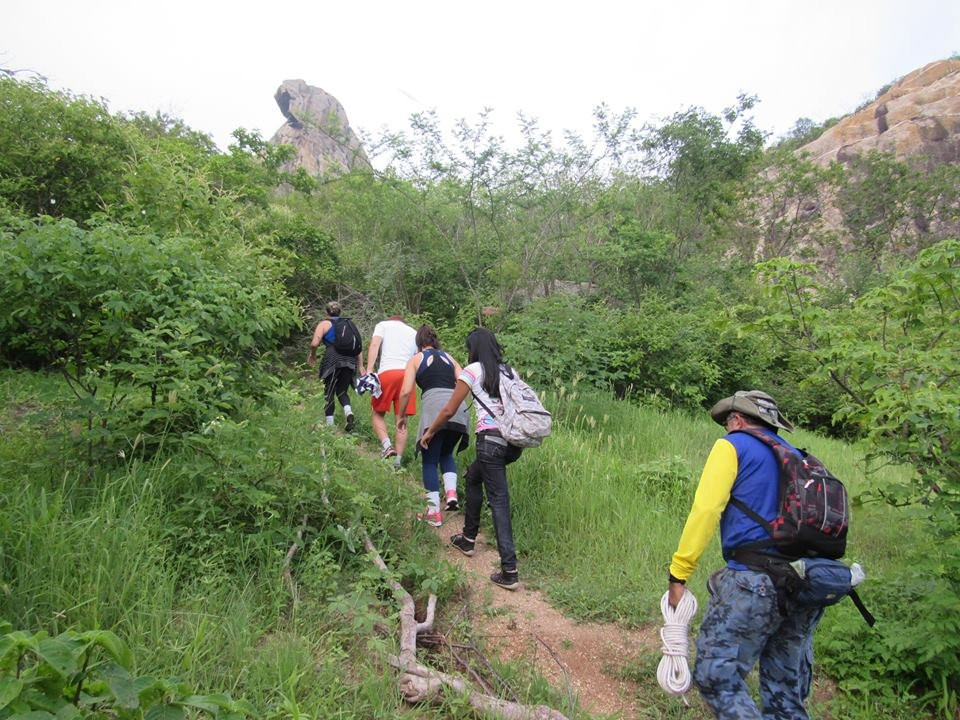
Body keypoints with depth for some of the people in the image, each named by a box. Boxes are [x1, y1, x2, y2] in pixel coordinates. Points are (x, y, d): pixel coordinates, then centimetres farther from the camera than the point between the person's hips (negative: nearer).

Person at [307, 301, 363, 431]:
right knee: (342, 391, 17)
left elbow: (314, 343, -6)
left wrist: (312, 354, 14)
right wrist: (361, 366, 14)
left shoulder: (324, 323, 8)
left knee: (329, 392, 7)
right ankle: (349, 411, -11)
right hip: (351, 361, 4)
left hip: (333, 360, -4)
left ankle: (329, 424, 3)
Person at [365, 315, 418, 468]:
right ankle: (398, 460, 2)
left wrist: (369, 370, -7)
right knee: (401, 420, 7)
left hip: (387, 372, -3)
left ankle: (386, 445, -12)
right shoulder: (414, 333, 30)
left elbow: (374, 345, 1)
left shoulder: (383, 325, 19)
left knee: (378, 414, 11)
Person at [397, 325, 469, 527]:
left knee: (429, 460, 8)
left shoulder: (416, 359, 15)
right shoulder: (449, 357, 25)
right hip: (458, 409, 4)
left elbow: (406, 391, 6)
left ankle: (434, 512, 7)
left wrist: (402, 416, 19)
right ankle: (451, 492, 3)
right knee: (446, 453, 25)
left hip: (434, 406, -4)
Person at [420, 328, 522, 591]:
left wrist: (430, 432, 17)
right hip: (514, 440, 7)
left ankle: (509, 572, -6)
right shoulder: (509, 370, 16)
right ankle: (468, 538, 36)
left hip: (491, 440, -6)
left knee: (498, 501, -4)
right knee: (473, 476, 27)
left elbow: (449, 410, 2)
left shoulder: (473, 370, 1)